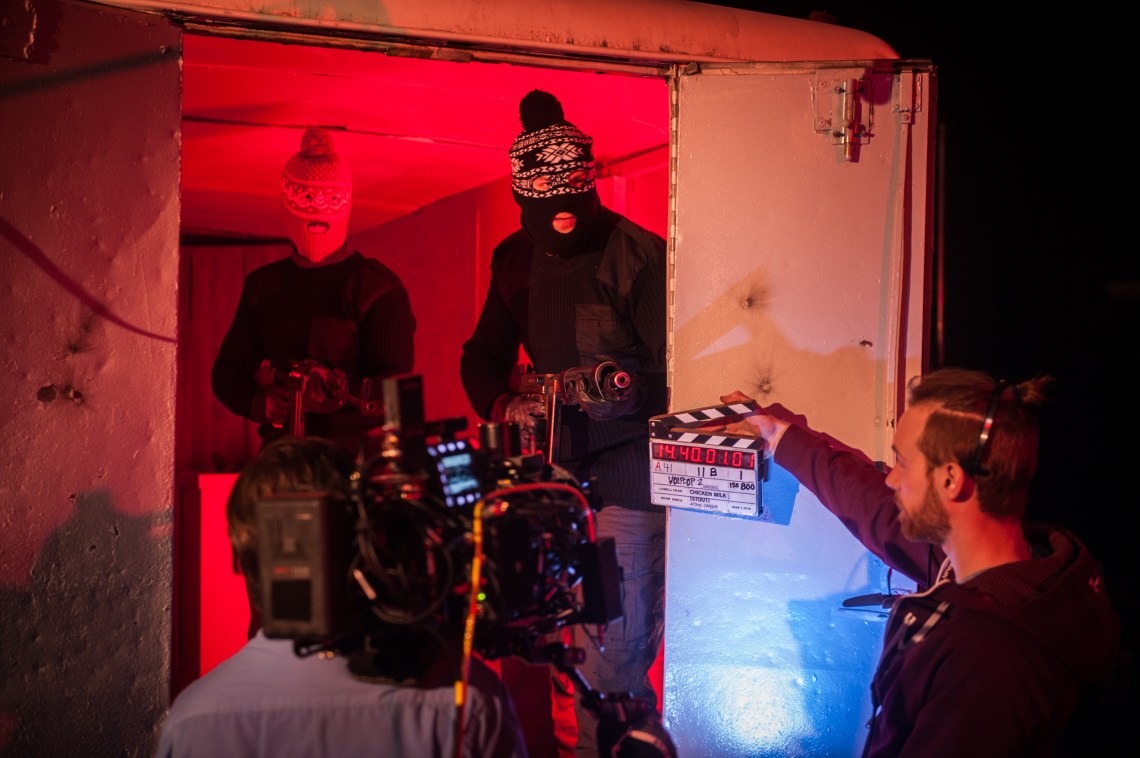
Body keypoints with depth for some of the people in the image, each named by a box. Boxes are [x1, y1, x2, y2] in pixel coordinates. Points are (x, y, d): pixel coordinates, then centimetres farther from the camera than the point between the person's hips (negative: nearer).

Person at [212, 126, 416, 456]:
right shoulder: (262, 286, 17)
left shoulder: (378, 287, 2)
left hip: (358, 456, -3)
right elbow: (226, 371, 17)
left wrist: (339, 392, -24)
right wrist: (260, 403, -4)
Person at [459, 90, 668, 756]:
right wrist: (504, 405, -1)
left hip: (627, 463, -6)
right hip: (555, 462, 7)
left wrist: (627, 396, -28)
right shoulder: (515, 258, 8)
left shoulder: (639, 255, -12)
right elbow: (484, 355, 17)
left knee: (614, 650, -7)